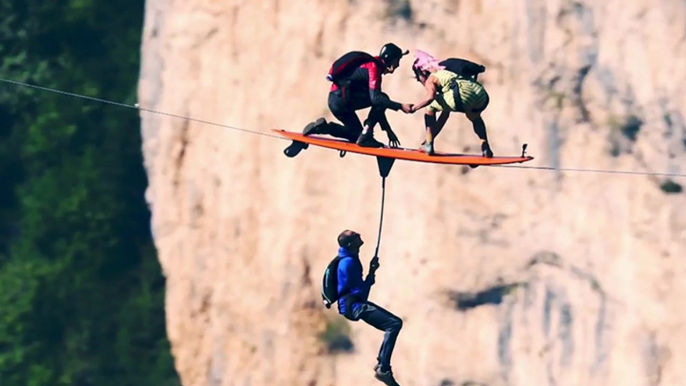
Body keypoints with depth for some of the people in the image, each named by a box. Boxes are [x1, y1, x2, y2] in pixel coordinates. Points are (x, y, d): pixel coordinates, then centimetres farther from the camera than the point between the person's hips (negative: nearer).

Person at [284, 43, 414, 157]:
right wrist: (400, 106, -25)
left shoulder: (373, 66, 20)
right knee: (382, 99, -13)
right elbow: (375, 98, -23)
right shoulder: (374, 67, -10)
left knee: (357, 134, 20)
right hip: (341, 97, -10)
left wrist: (388, 131, 21)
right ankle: (366, 135, -13)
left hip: (335, 101, 10)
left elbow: (378, 109, 23)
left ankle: (322, 127, 9)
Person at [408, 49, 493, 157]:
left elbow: (430, 97, -8)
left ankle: (428, 144, 13)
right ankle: (485, 145, 23)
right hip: (482, 96, 8)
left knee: (430, 108, 16)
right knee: (474, 117, 42)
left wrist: (414, 108, 6)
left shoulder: (430, 79, 16)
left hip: (463, 95, -8)